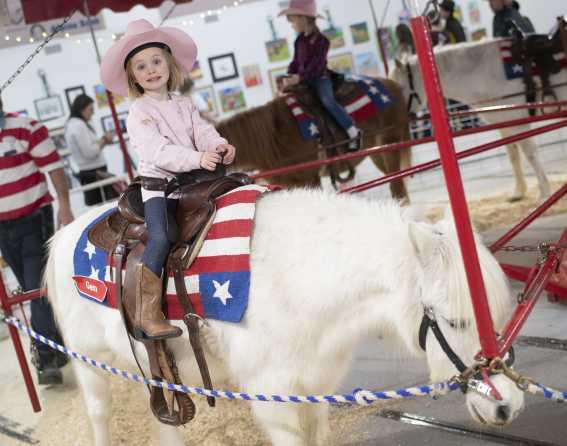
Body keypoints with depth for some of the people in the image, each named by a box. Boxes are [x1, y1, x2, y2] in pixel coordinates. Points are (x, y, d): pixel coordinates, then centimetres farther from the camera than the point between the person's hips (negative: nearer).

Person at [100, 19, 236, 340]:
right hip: (158, 186, -7)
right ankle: (147, 315, -28)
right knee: (162, 236, -28)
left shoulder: (185, 105, 15)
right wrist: (197, 158, -31)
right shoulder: (139, 113, -6)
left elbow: (202, 131, 2)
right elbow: (158, 151, -19)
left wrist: (219, 146, -22)